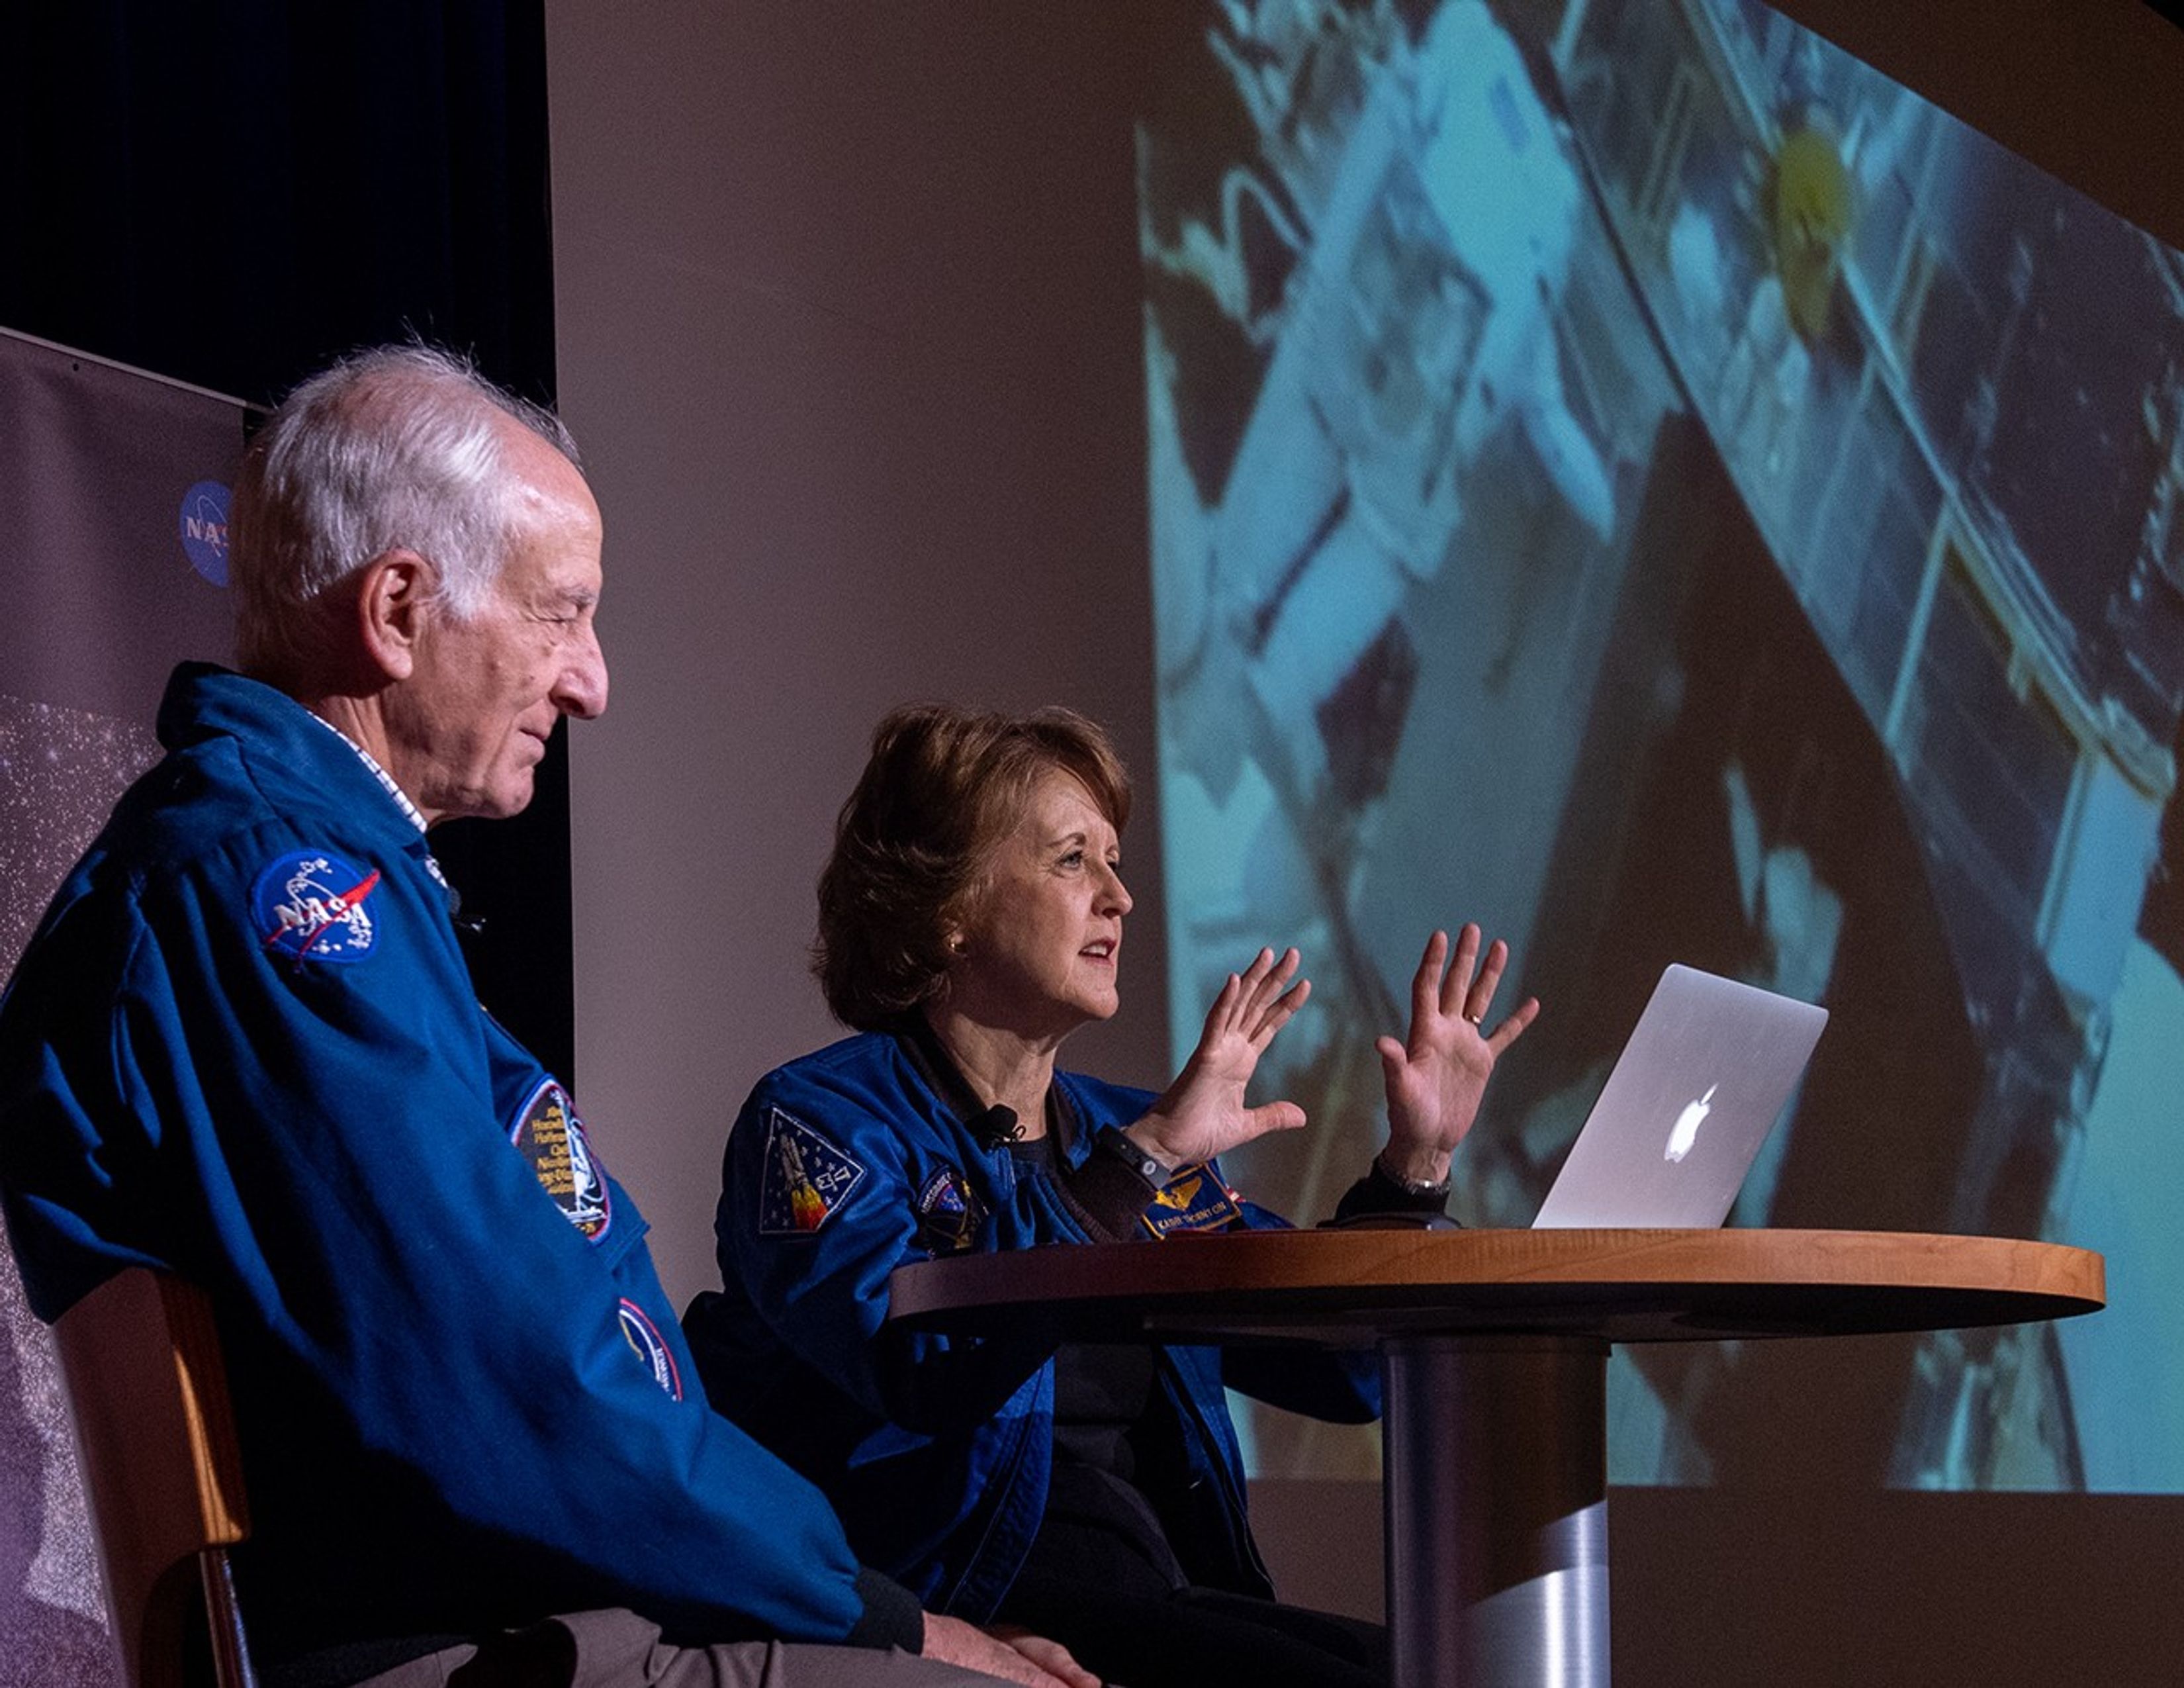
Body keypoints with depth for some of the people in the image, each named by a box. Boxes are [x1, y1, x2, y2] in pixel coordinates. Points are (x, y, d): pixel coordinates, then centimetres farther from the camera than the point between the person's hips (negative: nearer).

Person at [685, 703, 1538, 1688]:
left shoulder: (1118, 1127, 21)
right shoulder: (817, 1123, -1)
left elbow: (1341, 1373, 24)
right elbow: (930, 1369, -21)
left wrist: (1418, 1157, 12)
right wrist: (1145, 1162, -21)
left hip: (1167, 1597, 7)